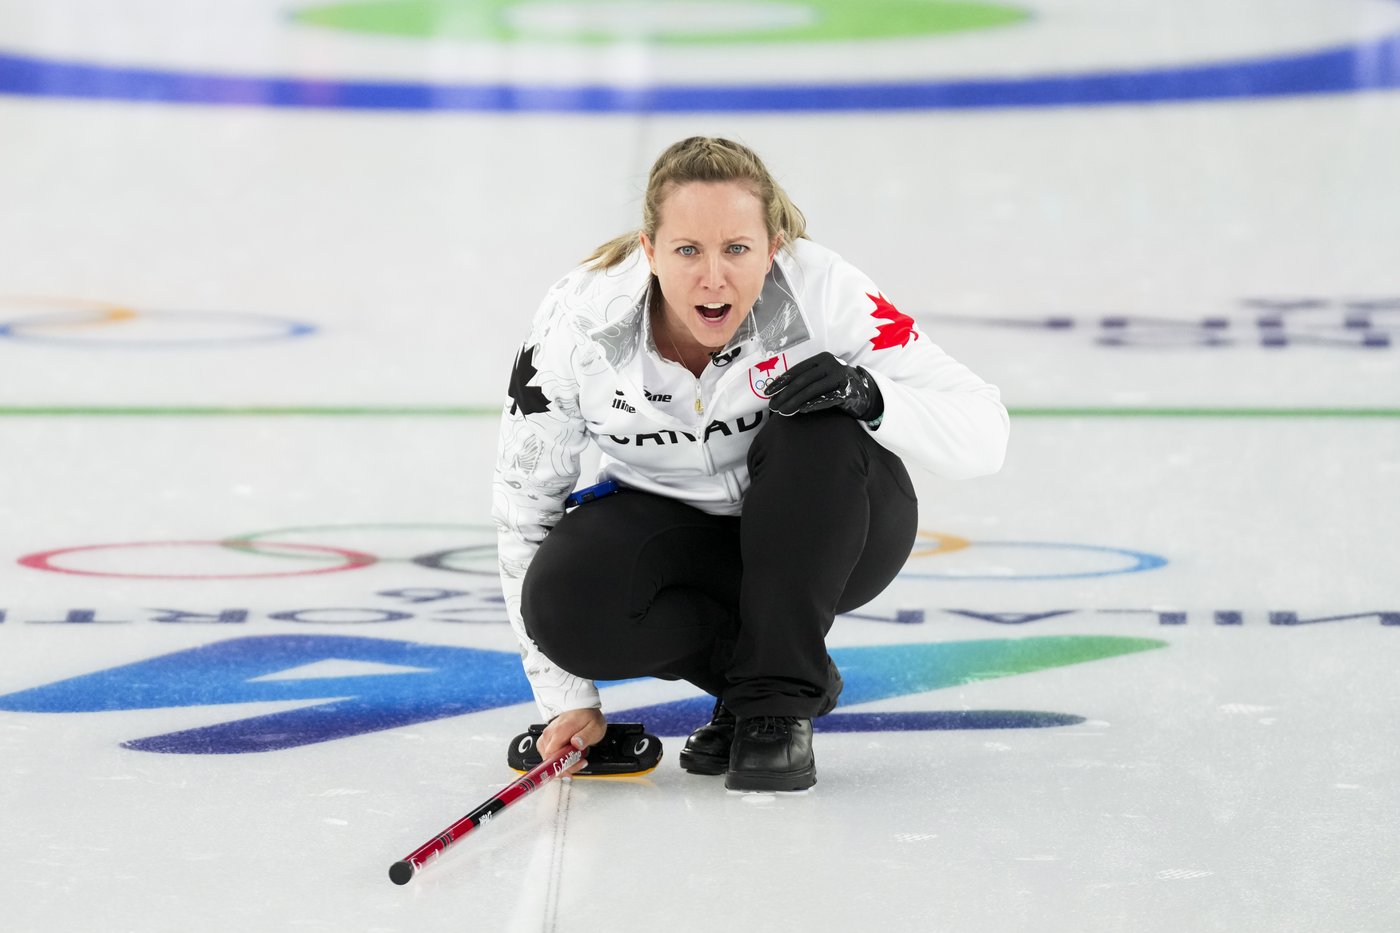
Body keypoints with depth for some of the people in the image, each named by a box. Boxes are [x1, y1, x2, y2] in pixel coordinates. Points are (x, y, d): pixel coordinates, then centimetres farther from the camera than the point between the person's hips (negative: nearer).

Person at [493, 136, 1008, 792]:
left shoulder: (823, 292, -26)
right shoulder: (578, 325, -22)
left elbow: (983, 435, -24)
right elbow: (524, 506, -11)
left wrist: (869, 395, -44)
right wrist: (565, 699, -12)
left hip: (822, 534, -1)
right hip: (673, 529, 1)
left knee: (818, 435, -34)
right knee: (564, 602, -30)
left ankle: (779, 699, -18)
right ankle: (749, 671, -1)